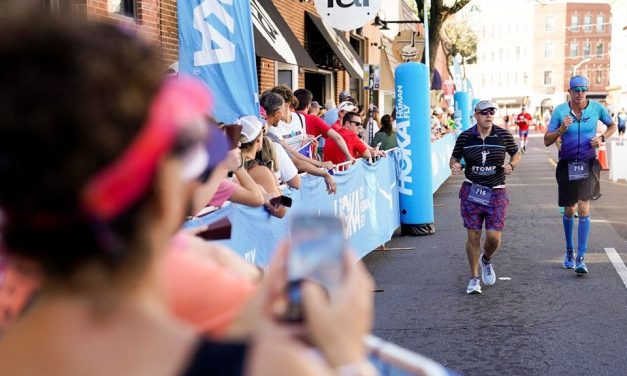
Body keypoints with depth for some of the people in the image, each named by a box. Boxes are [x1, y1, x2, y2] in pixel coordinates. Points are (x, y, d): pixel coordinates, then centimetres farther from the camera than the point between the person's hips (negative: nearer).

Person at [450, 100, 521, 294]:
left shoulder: (503, 135, 0)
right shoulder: (465, 137, -1)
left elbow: (516, 154, 13)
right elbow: (454, 158, 10)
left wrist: (511, 165, -8)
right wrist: (454, 166, -13)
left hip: (496, 193, 0)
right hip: (471, 191, 0)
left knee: (494, 237, -5)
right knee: (473, 236, 0)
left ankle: (486, 260, 32)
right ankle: (474, 278, 17)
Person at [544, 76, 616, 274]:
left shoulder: (596, 108, -3)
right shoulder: (560, 111, -5)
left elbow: (612, 125, 16)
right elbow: (547, 141, -3)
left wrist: (602, 138, -4)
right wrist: (561, 130, -21)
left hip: (588, 165, -1)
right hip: (567, 165, 1)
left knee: (584, 209, -13)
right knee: (569, 211, 12)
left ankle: (581, 258, -9)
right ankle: (569, 250, 35)